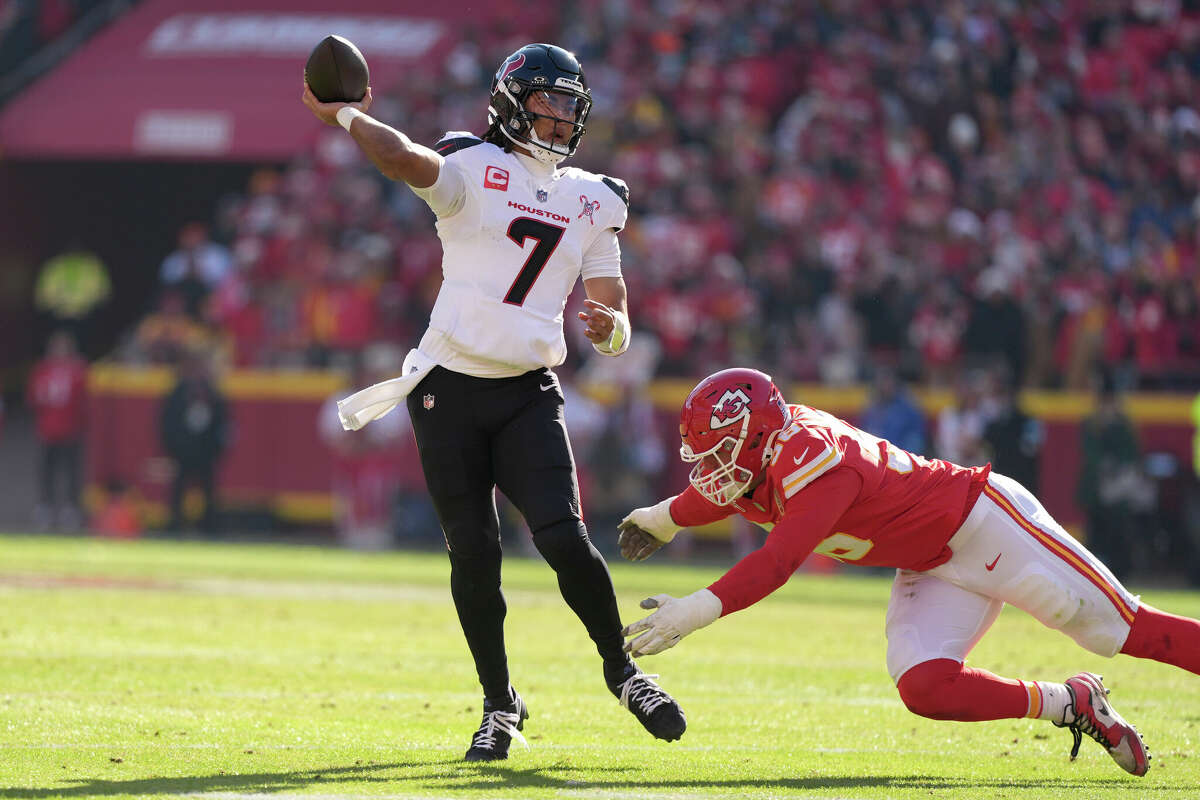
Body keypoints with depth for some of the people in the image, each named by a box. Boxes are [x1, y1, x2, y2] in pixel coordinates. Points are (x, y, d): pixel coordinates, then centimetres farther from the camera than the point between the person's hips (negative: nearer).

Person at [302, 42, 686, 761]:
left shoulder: (592, 201, 12)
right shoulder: (474, 169, -2)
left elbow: (612, 314, 8)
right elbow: (408, 161, -23)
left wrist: (610, 329, -14)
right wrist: (347, 116, -13)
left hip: (529, 396, 2)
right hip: (450, 390, -2)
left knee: (564, 539, -13)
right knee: (474, 553, -1)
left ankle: (623, 670, 8)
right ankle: (500, 705, 13)